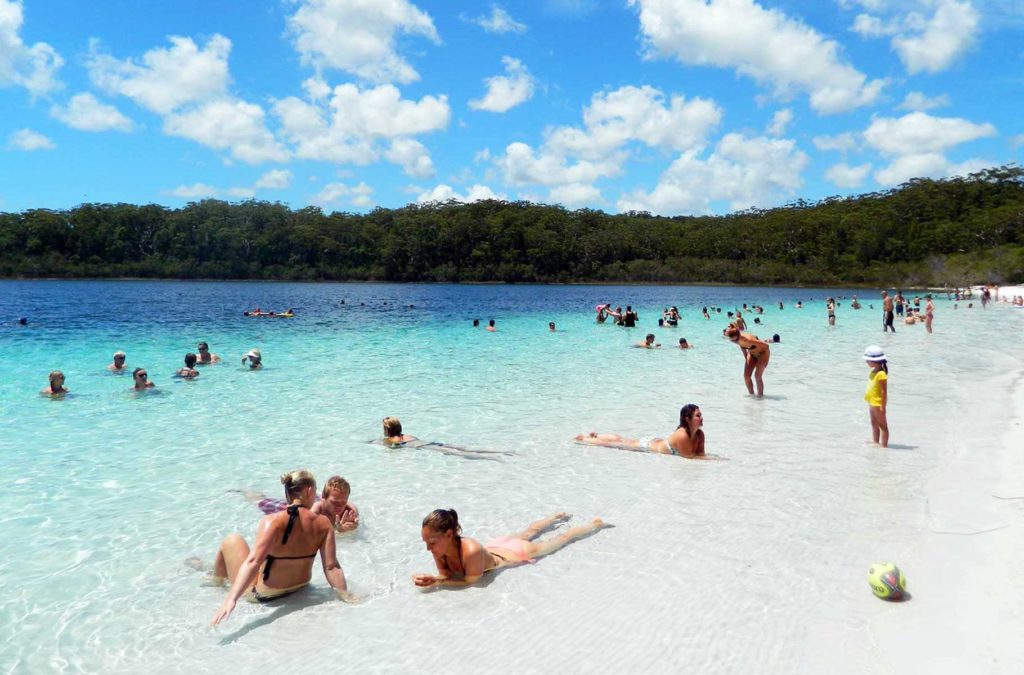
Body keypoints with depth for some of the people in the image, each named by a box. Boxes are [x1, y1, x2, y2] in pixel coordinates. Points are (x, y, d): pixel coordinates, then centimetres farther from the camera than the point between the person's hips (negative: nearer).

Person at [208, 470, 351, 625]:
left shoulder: (273, 522, -27)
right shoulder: (323, 523, -17)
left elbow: (253, 562, -36)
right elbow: (331, 567, -19)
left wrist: (231, 598, -40)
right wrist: (346, 596, -12)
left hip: (263, 594, -4)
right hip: (300, 588, 5)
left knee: (231, 541, 14)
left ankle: (217, 580, 41)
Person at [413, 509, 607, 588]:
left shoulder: (471, 551, -47)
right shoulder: (439, 547, -27)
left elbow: (470, 580, -35)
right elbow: (445, 574, -15)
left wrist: (435, 581, -43)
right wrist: (434, 579, -36)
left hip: (517, 553, -5)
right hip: (496, 547, 5)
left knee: (562, 539, 20)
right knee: (528, 532, 35)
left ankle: (596, 524, 44)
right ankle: (559, 517, 63)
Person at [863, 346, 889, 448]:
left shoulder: (881, 374, -21)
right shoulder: (873, 371, 7)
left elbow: (884, 391, -21)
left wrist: (883, 406, -21)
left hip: (878, 403, -10)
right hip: (872, 403, 10)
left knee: (882, 425, 0)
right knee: (874, 424, 19)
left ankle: (884, 445, 6)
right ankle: (875, 443, 30)